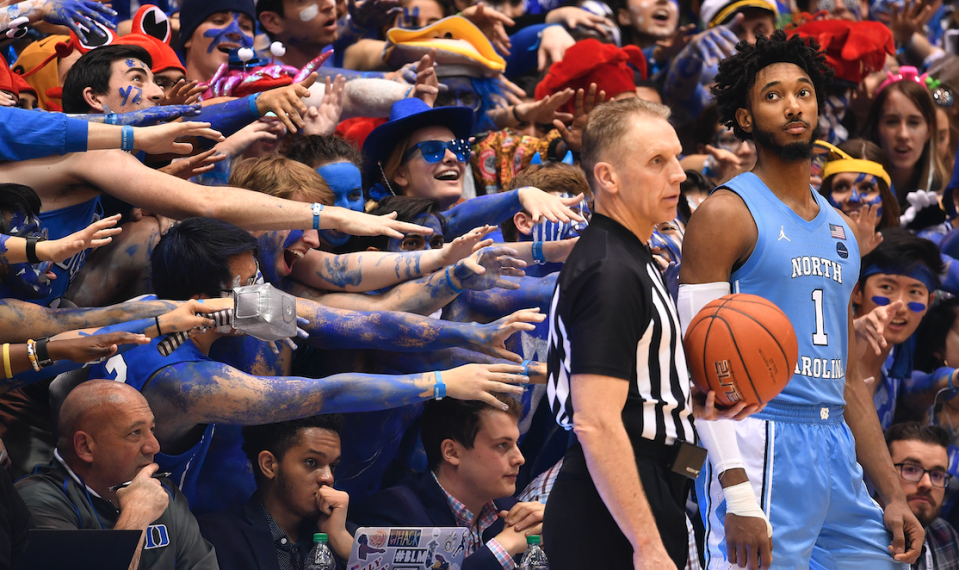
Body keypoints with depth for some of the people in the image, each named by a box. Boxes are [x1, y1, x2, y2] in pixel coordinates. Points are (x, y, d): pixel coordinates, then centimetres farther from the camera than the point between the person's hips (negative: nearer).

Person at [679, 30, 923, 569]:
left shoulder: (840, 228, 19)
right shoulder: (726, 215, -4)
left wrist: (893, 495, 15)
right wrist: (737, 493, -20)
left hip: (838, 451, 7)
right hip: (762, 449, -7)